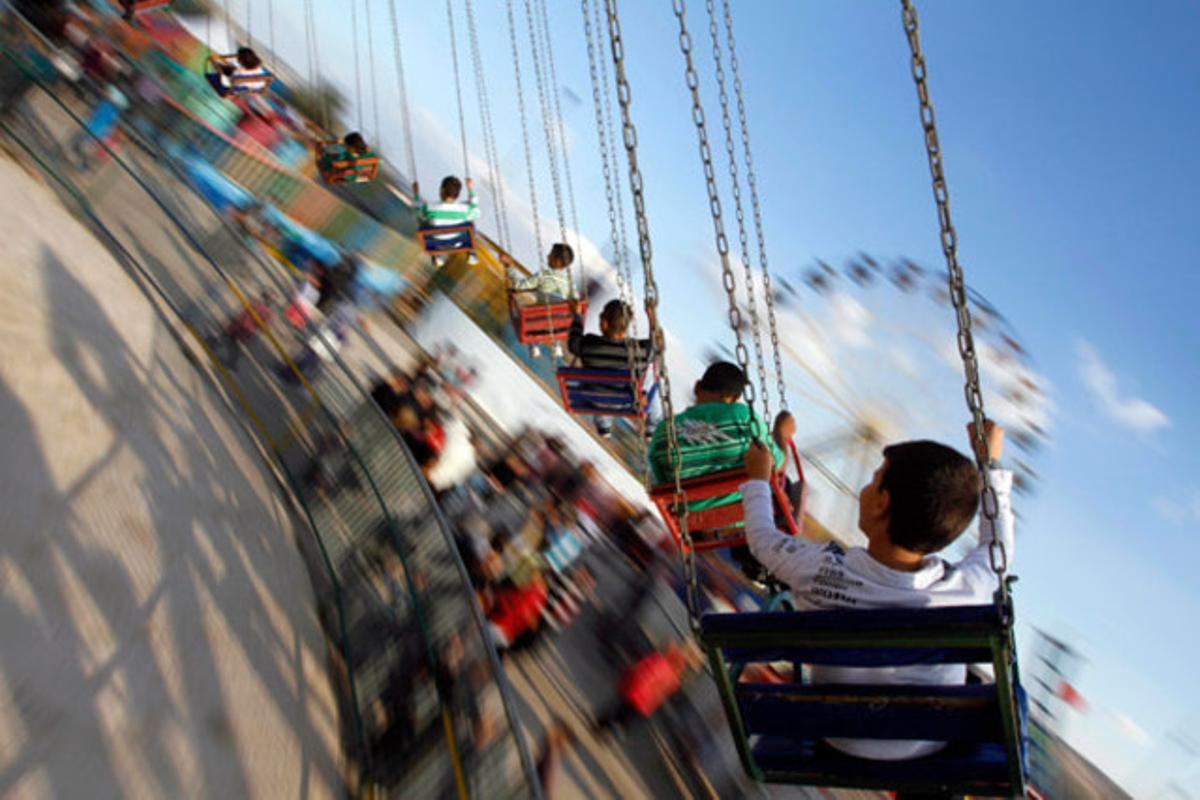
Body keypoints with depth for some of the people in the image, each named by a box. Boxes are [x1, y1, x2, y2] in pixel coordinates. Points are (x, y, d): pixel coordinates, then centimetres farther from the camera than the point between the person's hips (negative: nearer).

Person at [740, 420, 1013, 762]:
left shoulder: (818, 572, -33)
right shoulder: (971, 590, -31)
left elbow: (762, 538, -10)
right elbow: (999, 544, -7)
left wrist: (758, 478, 7)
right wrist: (991, 463, 4)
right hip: (931, 749, 1)